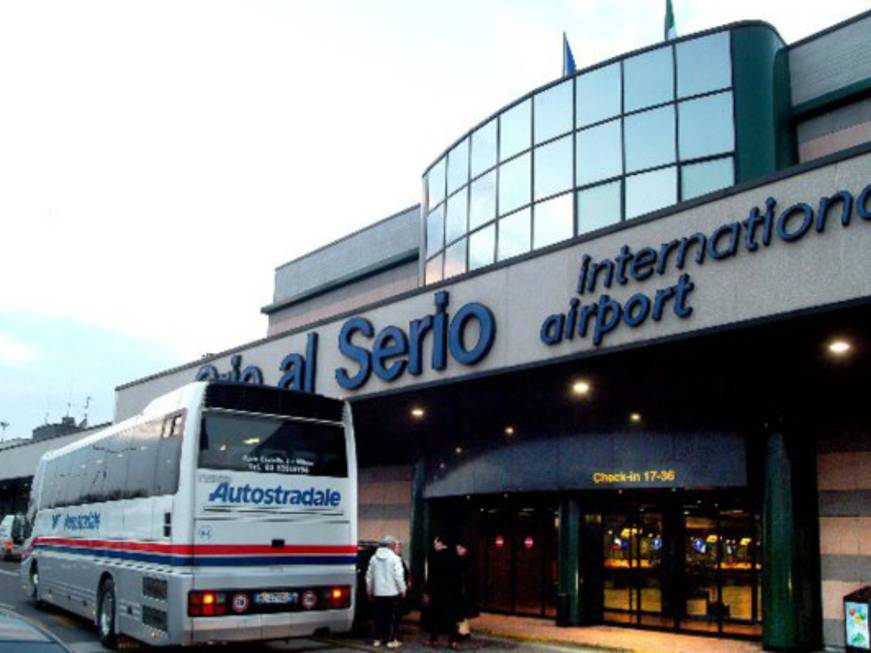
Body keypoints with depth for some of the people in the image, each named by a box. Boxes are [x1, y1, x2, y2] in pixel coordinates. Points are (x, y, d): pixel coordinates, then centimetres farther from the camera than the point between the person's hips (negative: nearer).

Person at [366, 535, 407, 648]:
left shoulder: (374, 558, 7)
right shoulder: (394, 558, -9)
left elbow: (369, 576, 10)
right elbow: (398, 576, -14)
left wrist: (369, 591, 18)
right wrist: (402, 589, -4)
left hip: (378, 592, 5)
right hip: (392, 592, -5)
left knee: (379, 616, 10)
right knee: (392, 616, 1)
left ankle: (377, 639, 13)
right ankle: (391, 640, 0)